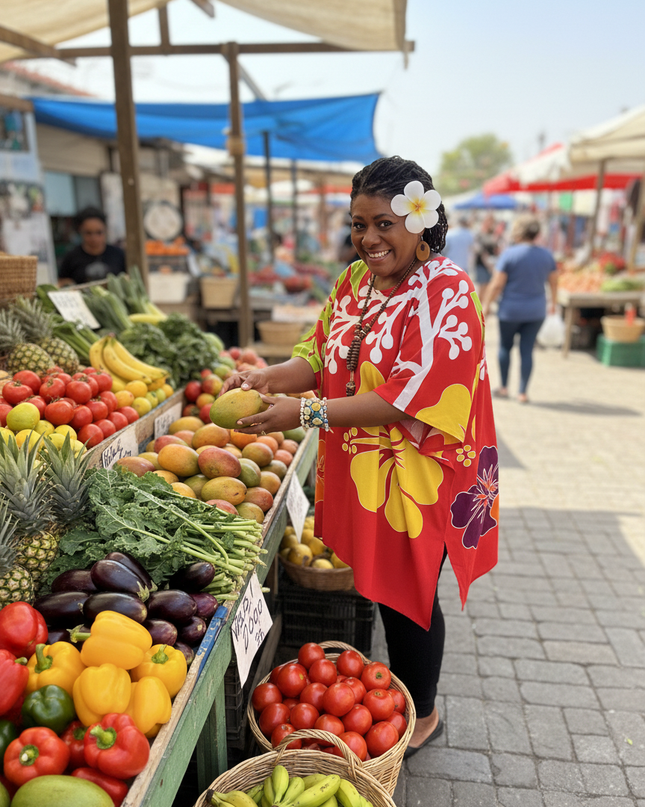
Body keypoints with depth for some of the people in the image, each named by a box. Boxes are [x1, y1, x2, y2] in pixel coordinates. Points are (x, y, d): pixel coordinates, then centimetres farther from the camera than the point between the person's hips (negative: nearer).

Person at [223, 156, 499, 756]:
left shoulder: (447, 294, -16)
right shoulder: (354, 282, 7)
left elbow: (409, 398, -24)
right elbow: (321, 356, 8)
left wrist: (307, 412, -27)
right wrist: (269, 377, -13)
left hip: (416, 478, -6)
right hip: (357, 473, 7)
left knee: (407, 595, 8)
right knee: (378, 587, 19)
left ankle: (423, 716, 36)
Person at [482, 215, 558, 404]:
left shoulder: (510, 253, -13)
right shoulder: (546, 255, 2)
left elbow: (497, 284, -14)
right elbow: (554, 281, 13)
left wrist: (486, 305, -3)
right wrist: (553, 302, 28)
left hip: (510, 310, -3)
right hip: (536, 310, 3)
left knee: (505, 347, 14)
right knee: (527, 351, 5)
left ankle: (504, 387, 19)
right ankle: (523, 392, 8)